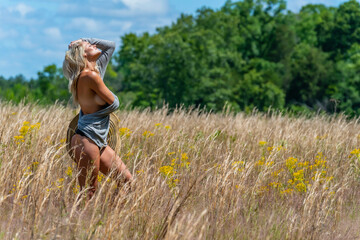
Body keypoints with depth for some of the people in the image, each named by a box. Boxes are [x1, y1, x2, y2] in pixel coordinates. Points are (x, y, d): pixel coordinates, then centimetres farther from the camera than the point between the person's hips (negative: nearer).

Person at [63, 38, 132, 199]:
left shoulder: (96, 69, 12)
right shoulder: (90, 75, -15)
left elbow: (111, 46, 25)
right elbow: (114, 104, -10)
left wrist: (87, 39, 13)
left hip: (99, 143, 10)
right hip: (87, 140, -10)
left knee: (127, 180, 8)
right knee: (89, 193, -7)